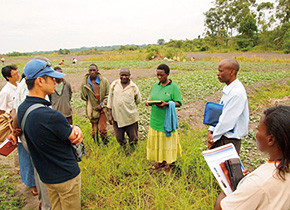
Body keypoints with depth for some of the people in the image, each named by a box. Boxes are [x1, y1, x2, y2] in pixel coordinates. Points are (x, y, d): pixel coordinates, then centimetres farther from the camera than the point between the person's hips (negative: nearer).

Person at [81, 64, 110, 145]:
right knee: (94, 130, 12)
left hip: (102, 109, -2)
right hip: (92, 110, 2)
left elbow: (108, 95, -3)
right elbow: (83, 96, 10)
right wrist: (90, 102, 1)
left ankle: (105, 143, 19)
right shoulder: (85, 83, -2)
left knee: (102, 129, -7)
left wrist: (101, 105, -10)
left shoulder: (104, 81, -5)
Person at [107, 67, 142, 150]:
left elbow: (138, 100, 10)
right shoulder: (114, 84, 0)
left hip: (130, 117, -1)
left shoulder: (134, 87, -4)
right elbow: (110, 100, 4)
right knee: (119, 138, 14)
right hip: (117, 117, 2)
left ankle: (132, 151, 42)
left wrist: (129, 106, 8)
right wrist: (110, 115, 3)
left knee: (133, 138, 11)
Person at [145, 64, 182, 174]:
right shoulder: (155, 85, 8)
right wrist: (148, 102, -6)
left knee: (167, 141, 6)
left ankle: (170, 164, 24)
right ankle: (160, 161, 33)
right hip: (155, 119, 5)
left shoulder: (173, 87, -9)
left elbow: (179, 103, -11)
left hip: (167, 120, -5)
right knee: (156, 140, 14)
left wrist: (166, 104, -26)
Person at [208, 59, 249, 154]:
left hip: (230, 140, -8)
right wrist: (211, 131, 2)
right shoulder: (227, 89, 7)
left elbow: (227, 121, -22)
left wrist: (214, 137, -12)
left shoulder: (237, 93, -22)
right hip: (220, 136, 8)